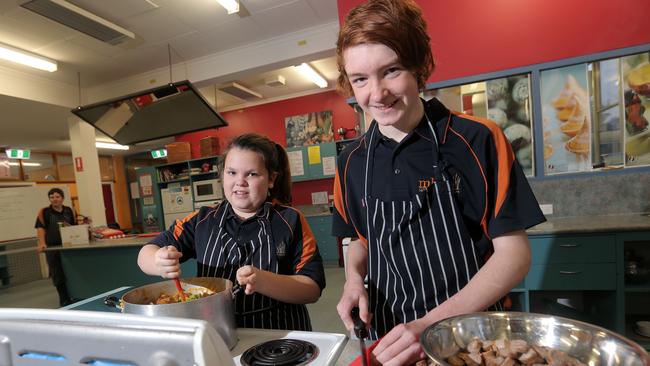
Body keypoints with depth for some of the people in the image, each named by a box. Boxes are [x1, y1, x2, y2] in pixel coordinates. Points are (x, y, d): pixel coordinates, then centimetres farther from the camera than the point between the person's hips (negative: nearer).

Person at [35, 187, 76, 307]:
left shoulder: (69, 211, 7)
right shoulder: (44, 212, -4)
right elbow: (40, 228, -13)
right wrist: (42, 243, -25)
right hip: (53, 248, -3)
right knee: (58, 276, 5)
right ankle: (65, 301, 18)